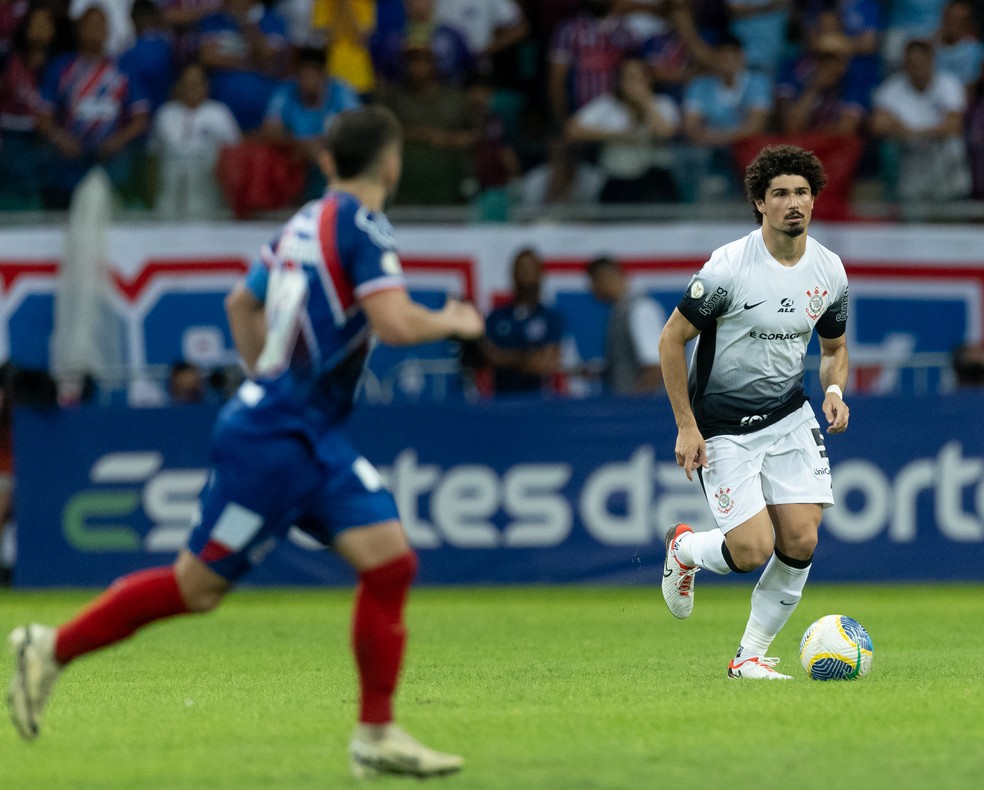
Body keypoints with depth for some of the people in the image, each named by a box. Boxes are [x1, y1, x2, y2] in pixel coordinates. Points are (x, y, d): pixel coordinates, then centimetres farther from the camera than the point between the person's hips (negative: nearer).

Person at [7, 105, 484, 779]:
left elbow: (242, 303, 24)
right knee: (198, 585, 0)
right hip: (272, 439, -9)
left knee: (391, 561, -1)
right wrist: (452, 322, -7)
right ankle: (53, 649, 14)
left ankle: (377, 736, 0)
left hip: (316, 438, 9)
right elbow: (396, 324, -26)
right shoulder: (361, 226, -15)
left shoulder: (306, 223, 11)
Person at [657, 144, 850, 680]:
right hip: (722, 427, -5)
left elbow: (834, 347, 17)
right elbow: (671, 339, -10)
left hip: (790, 419, 5)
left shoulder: (829, 272, -1)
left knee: (800, 541, -9)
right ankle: (684, 549, 23)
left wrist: (834, 389, -6)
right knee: (753, 550, -13)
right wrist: (686, 427, -13)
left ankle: (751, 655, 10)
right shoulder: (729, 267, -18)